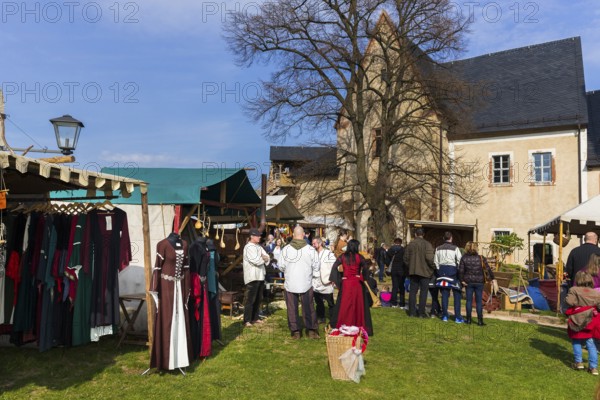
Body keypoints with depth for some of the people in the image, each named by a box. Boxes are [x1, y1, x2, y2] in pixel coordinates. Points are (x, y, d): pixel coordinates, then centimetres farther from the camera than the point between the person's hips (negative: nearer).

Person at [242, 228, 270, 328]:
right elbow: (256, 261, -22)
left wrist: (264, 258, -11)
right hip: (252, 277, -9)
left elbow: (268, 258, 11)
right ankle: (247, 321, -3)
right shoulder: (248, 247, -12)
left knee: (258, 299, 14)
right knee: (250, 299, -7)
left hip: (260, 276, 9)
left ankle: (254, 318, 24)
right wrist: (264, 258, -4)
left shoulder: (259, 246, 15)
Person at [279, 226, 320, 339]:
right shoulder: (311, 250, -10)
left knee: (292, 308, 9)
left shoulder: (286, 249, -9)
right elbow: (316, 267, -3)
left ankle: (295, 331, 13)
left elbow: (281, 266, -1)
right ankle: (312, 330, 14)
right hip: (306, 283, 0)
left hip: (290, 284, 0)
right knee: (308, 308, 11)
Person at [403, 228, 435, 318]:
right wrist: (433, 267, -3)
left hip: (413, 271, 4)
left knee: (412, 291, 10)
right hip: (424, 271, -4)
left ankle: (412, 312, 11)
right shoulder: (427, 244, -10)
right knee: (423, 292, 3)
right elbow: (429, 258, -19)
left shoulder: (410, 244, 4)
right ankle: (421, 312, 3)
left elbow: (406, 258, 8)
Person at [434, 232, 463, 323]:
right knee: (457, 295, 4)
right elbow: (460, 261, -10)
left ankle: (444, 316, 10)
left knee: (444, 294, 9)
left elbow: (435, 262, 8)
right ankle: (457, 317, 4)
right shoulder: (455, 248, -7)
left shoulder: (438, 249, 6)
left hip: (442, 270, 4)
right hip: (453, 270, -4)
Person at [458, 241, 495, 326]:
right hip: (479, 282, 0)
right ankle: (480, 320, 8)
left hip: (468, 282, 0)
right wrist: (492, 278, 2)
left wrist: (462, 280, 1)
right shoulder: (481, 258, -5)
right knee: (479, 301, 6)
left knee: (469, 300, 9)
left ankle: (468, 319, 13)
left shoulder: (464, 258, -5)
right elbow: (488, 269, -6)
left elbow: (460, 270, -8)